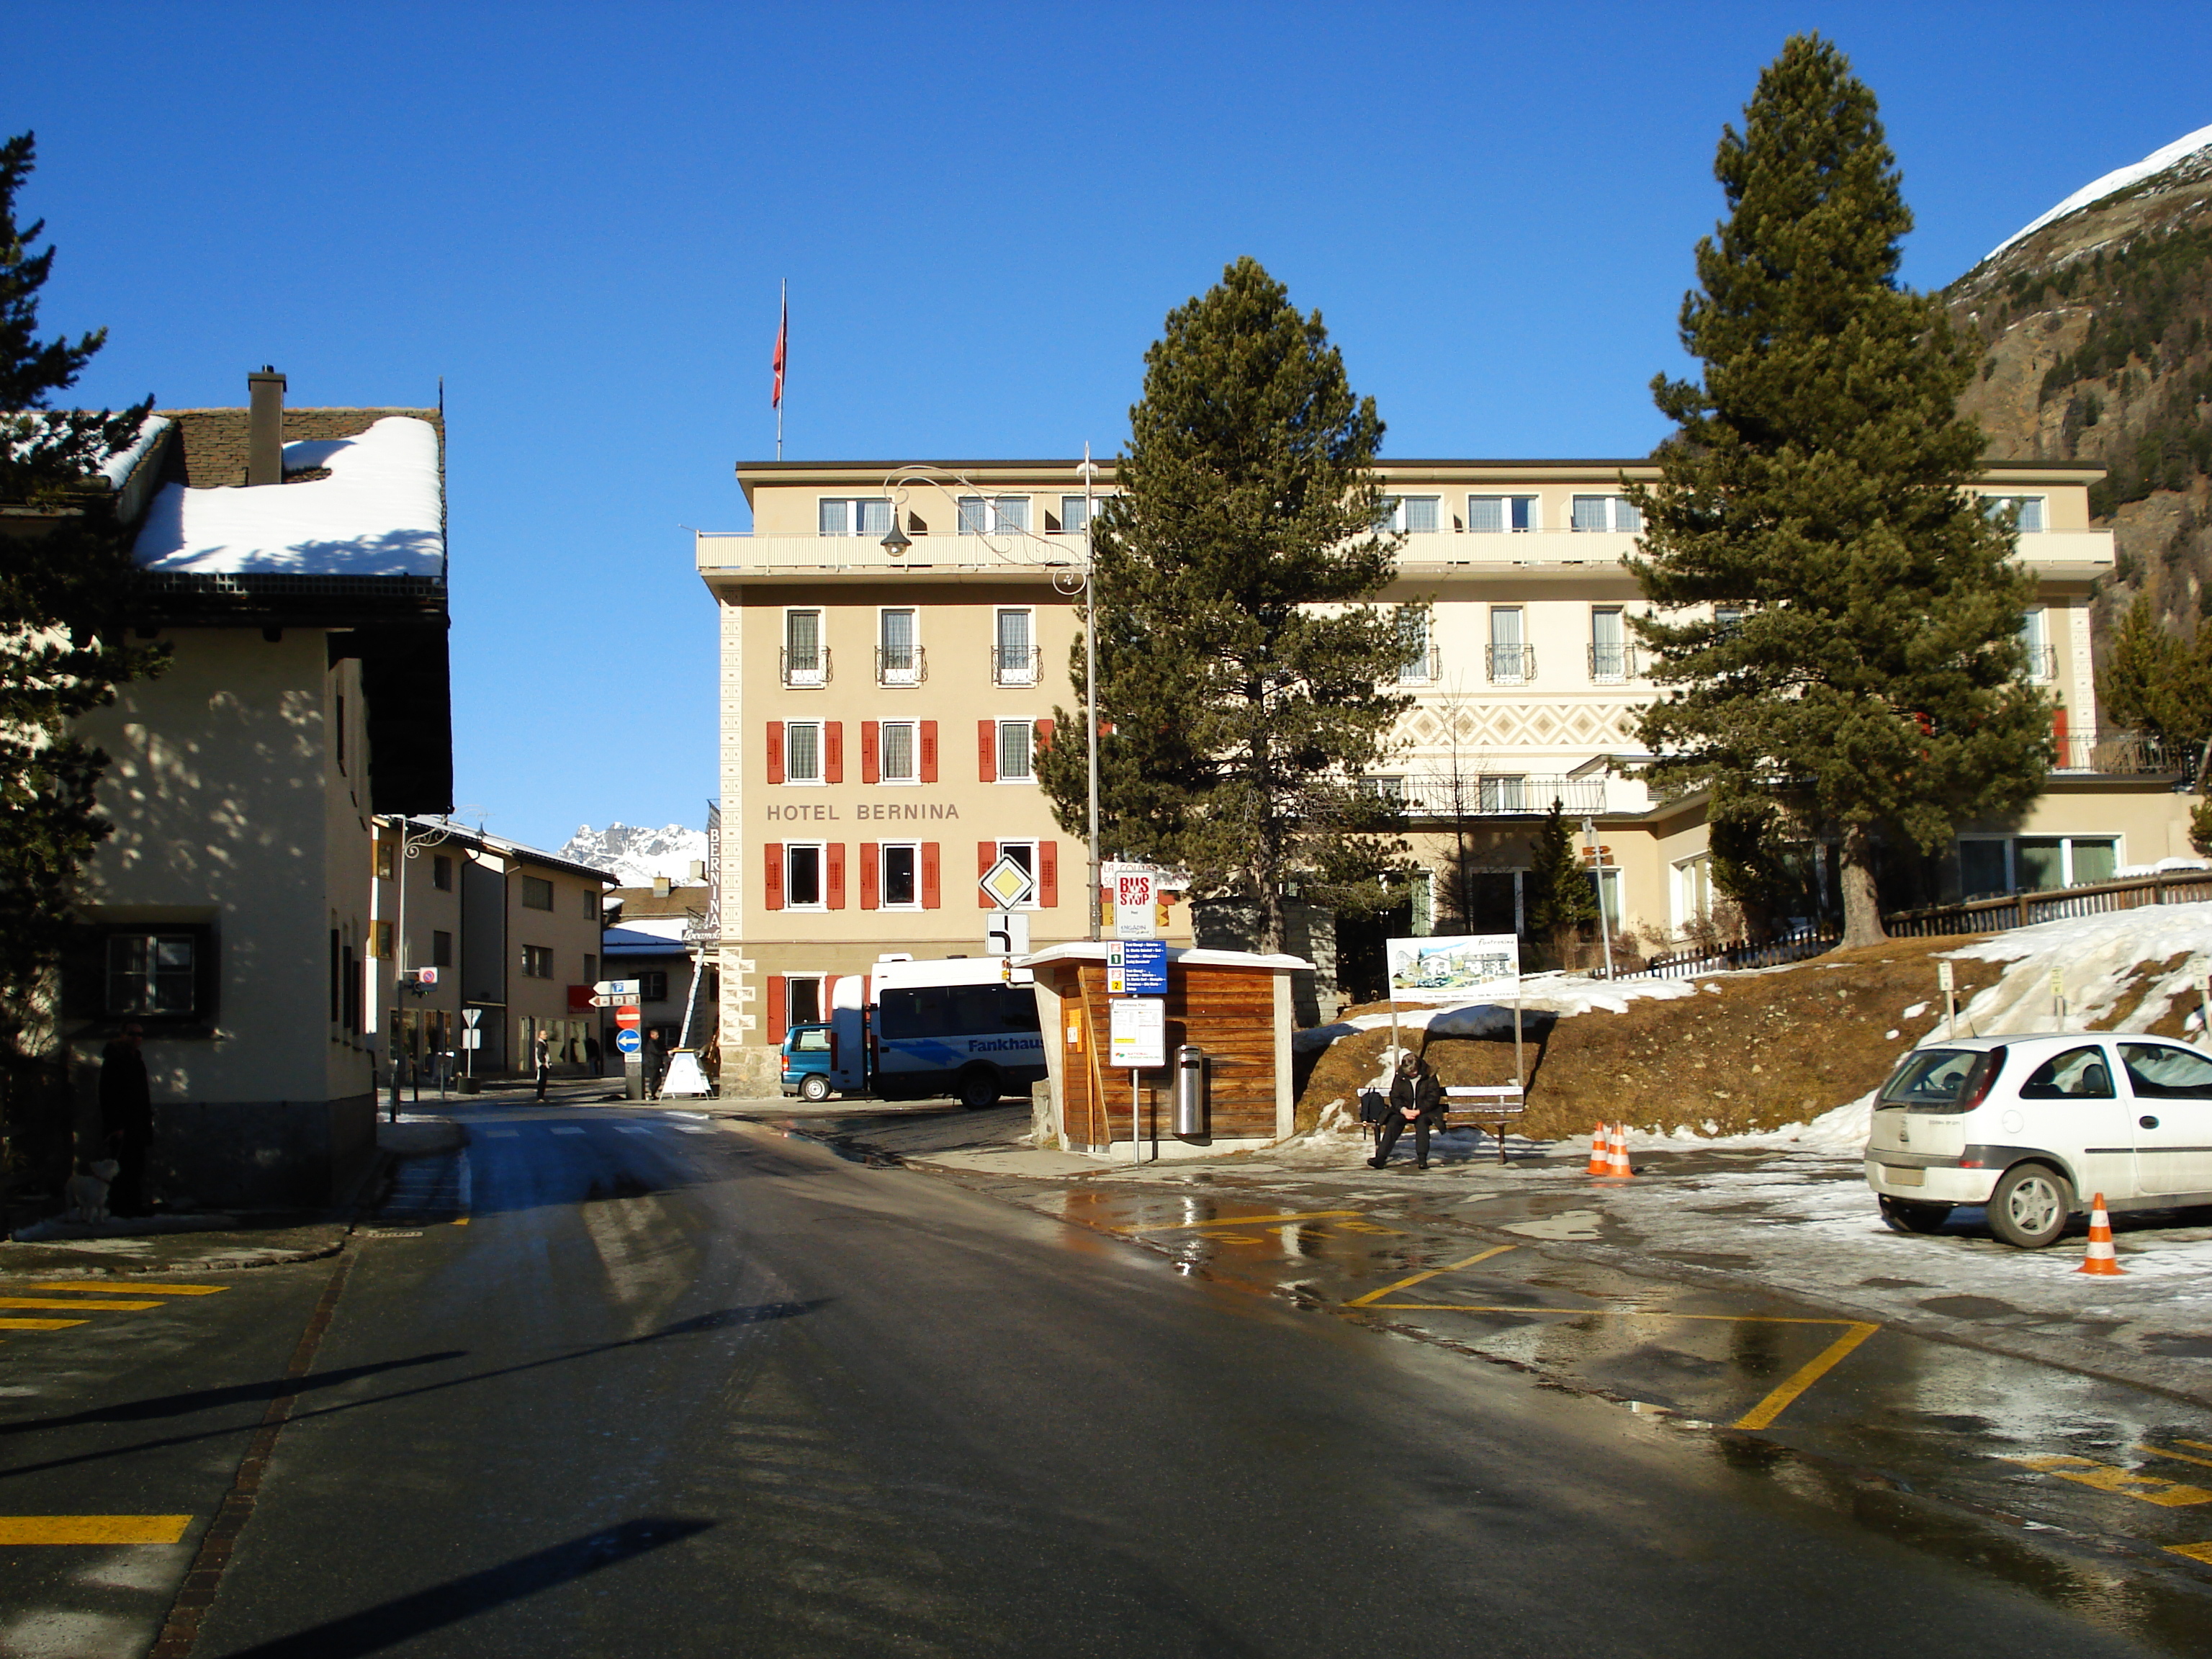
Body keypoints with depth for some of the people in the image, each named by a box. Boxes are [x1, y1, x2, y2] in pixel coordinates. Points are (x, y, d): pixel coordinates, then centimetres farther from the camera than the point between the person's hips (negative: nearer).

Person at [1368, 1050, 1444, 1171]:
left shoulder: (1429, 1076, -5)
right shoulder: (1400, 1077, 3)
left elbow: (1434, 1097, -8)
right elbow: (1394, 1097, 2)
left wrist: (1418, 1111, -20)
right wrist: (1403, 1110, -18)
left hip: (1424, 1111, -2)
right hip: (1404, 1110, 2)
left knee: (1422, 1121, -35)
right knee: (1393, 1121, -26)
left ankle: (1422, 1158, -38)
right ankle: (1381, 1158, -35)